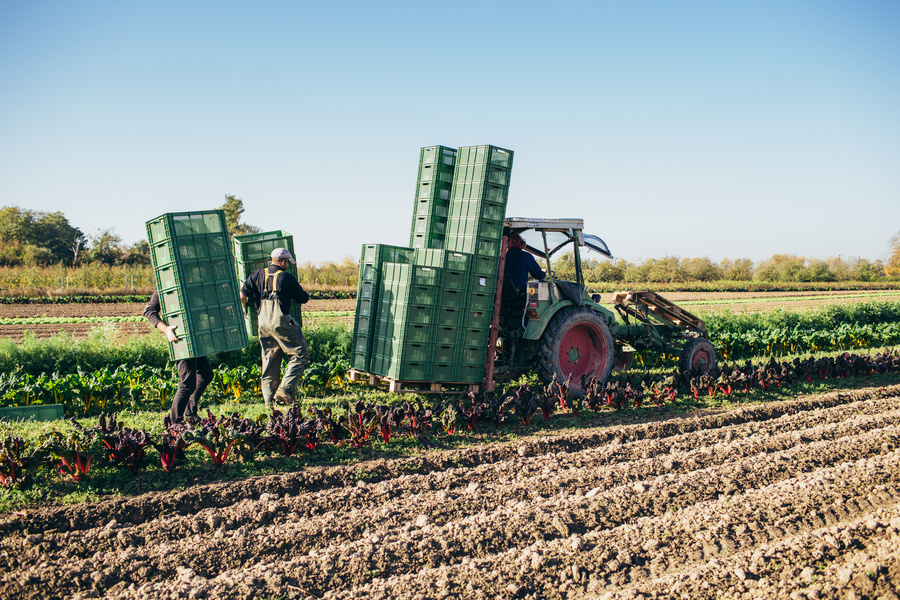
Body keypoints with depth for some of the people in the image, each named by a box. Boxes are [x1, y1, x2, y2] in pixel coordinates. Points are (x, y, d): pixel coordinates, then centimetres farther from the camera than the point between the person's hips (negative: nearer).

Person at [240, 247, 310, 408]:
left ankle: (269, 400, 12)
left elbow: (243, 294, 0)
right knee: (300, 354, 2)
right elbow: (303, 298, 4)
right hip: (281, 321, -6)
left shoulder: (258, 275, 9)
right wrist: (301, 293, 26)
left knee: (269, 360, 12)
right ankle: (285, 390, -9)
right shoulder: (287, 277, -3)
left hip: (263, 323, 6)